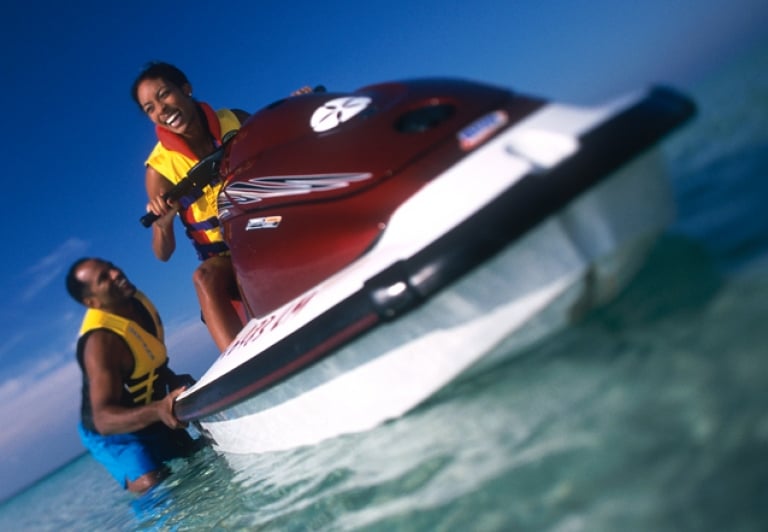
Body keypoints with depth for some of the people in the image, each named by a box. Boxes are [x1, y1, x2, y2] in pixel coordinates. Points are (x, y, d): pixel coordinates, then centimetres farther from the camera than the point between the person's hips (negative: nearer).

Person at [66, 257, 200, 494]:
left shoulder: (138, 302, -8)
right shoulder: (100, 341, -33)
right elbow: (103, 419, -40)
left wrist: (174, 381, -8)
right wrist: (158, 410, -56)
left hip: (153, 422, 8)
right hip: (114, 435, -8)